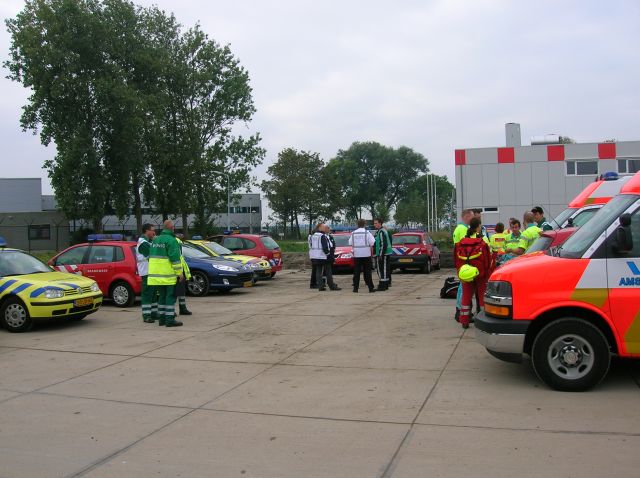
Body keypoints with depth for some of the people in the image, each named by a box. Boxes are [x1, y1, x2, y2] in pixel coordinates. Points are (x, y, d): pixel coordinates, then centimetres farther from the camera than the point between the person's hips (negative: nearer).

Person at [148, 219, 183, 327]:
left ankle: (161, 318, 18)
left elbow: (151, 256, 22)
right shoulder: (171, 240, -12)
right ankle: (170, 320, -5)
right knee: (170, 297, -4)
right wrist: (179, 272, -13)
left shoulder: (156, 239, 15)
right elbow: (175, 258, -17)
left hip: (156, 274, 8)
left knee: (162, 296, 15)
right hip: (168, 274, -8)